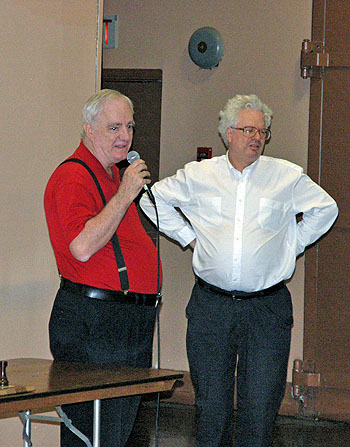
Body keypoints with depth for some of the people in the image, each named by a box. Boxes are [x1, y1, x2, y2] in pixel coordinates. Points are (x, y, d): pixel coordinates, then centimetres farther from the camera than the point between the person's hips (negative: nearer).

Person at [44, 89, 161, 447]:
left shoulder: (116, 176, 20)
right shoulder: (72, 177, -11)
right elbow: (82, 247, -24)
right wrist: (124, 195, -21)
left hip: (134, 322, 10)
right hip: (91, 323, -10)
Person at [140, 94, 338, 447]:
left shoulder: (287, 177, 5)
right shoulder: (198, 176, 6)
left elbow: (325, 209, 18)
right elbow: (154, 198, 20)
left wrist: (293, 243, 10)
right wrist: (187, 235, 12)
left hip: (267, 308, -1)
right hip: (211, 305, 1)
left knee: (260, 407, -2)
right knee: (211, 403, 4)